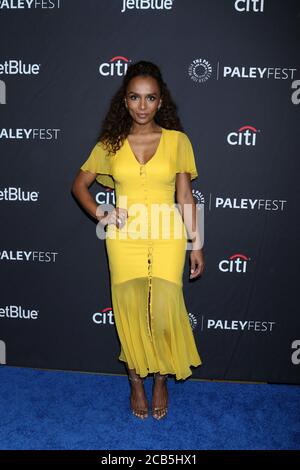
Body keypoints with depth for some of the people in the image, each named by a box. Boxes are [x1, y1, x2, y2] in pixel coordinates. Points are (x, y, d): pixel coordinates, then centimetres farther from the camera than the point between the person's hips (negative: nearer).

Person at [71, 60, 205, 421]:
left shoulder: (177, 140, 1)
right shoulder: (110, 143, 4)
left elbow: (185, 195, 2)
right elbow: (79, 184, 11)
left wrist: (196, 244, 1)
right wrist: (100, 215, -3)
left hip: (167, 237, -1)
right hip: (124, 238, 1)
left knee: (164, 311, -5)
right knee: (130, 311, 6)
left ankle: (161, 379, 23)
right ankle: (136, 382, 29)